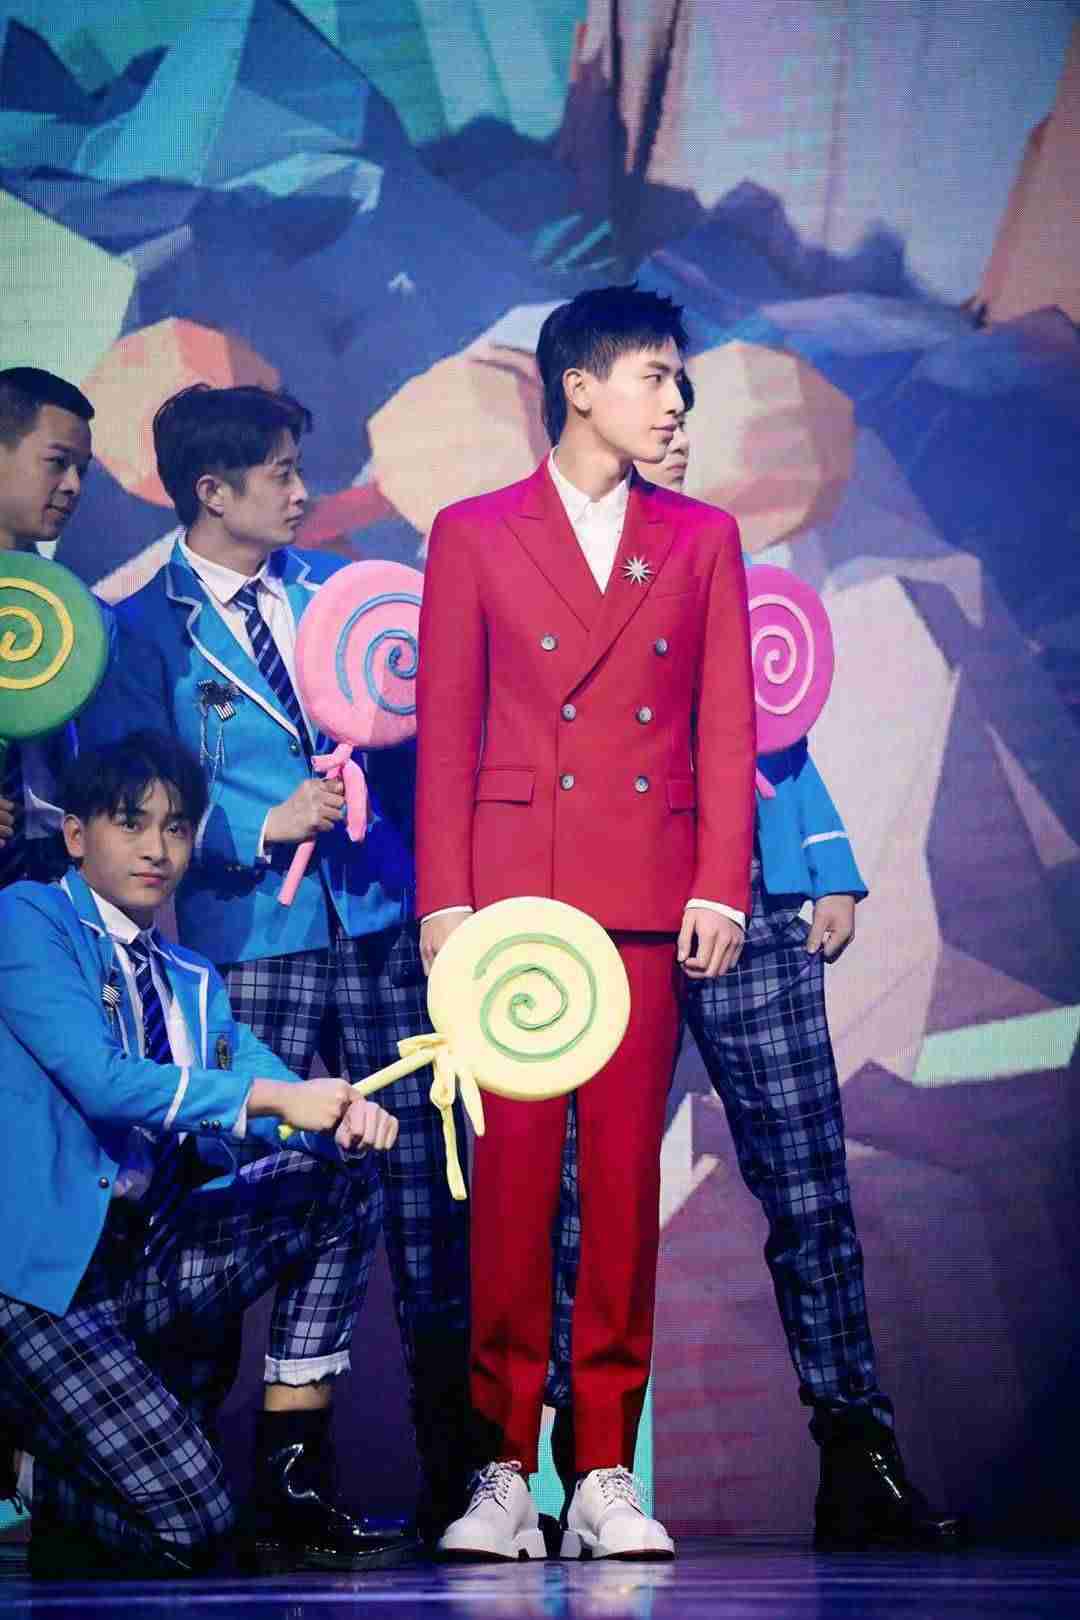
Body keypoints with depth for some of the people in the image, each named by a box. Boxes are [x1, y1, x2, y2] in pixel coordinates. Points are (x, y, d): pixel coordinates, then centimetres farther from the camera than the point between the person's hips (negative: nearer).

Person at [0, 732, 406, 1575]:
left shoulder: (193, 982, 18)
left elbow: (267, 1082, 7)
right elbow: (101, 1080, -19)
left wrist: (345, 1114, -17)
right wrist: (276, 1096, -24)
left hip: (150, 1266, 8)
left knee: (343, 1174, -5)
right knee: (186, 1528, -21)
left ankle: (293, 1474, -2)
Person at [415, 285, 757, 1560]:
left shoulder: (702, 539, 15)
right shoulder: (474, 536, 9)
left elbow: (727, 725, 10)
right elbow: (444, 730, 5)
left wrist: (720, 887, -1)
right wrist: (445, 899, -3)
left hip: (650, 900, 2)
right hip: (514, 890, -1)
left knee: (627, 1176, 0)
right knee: (511, 1172, -4)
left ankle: (606, 1476, 5)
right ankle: (504, 1468, 2)